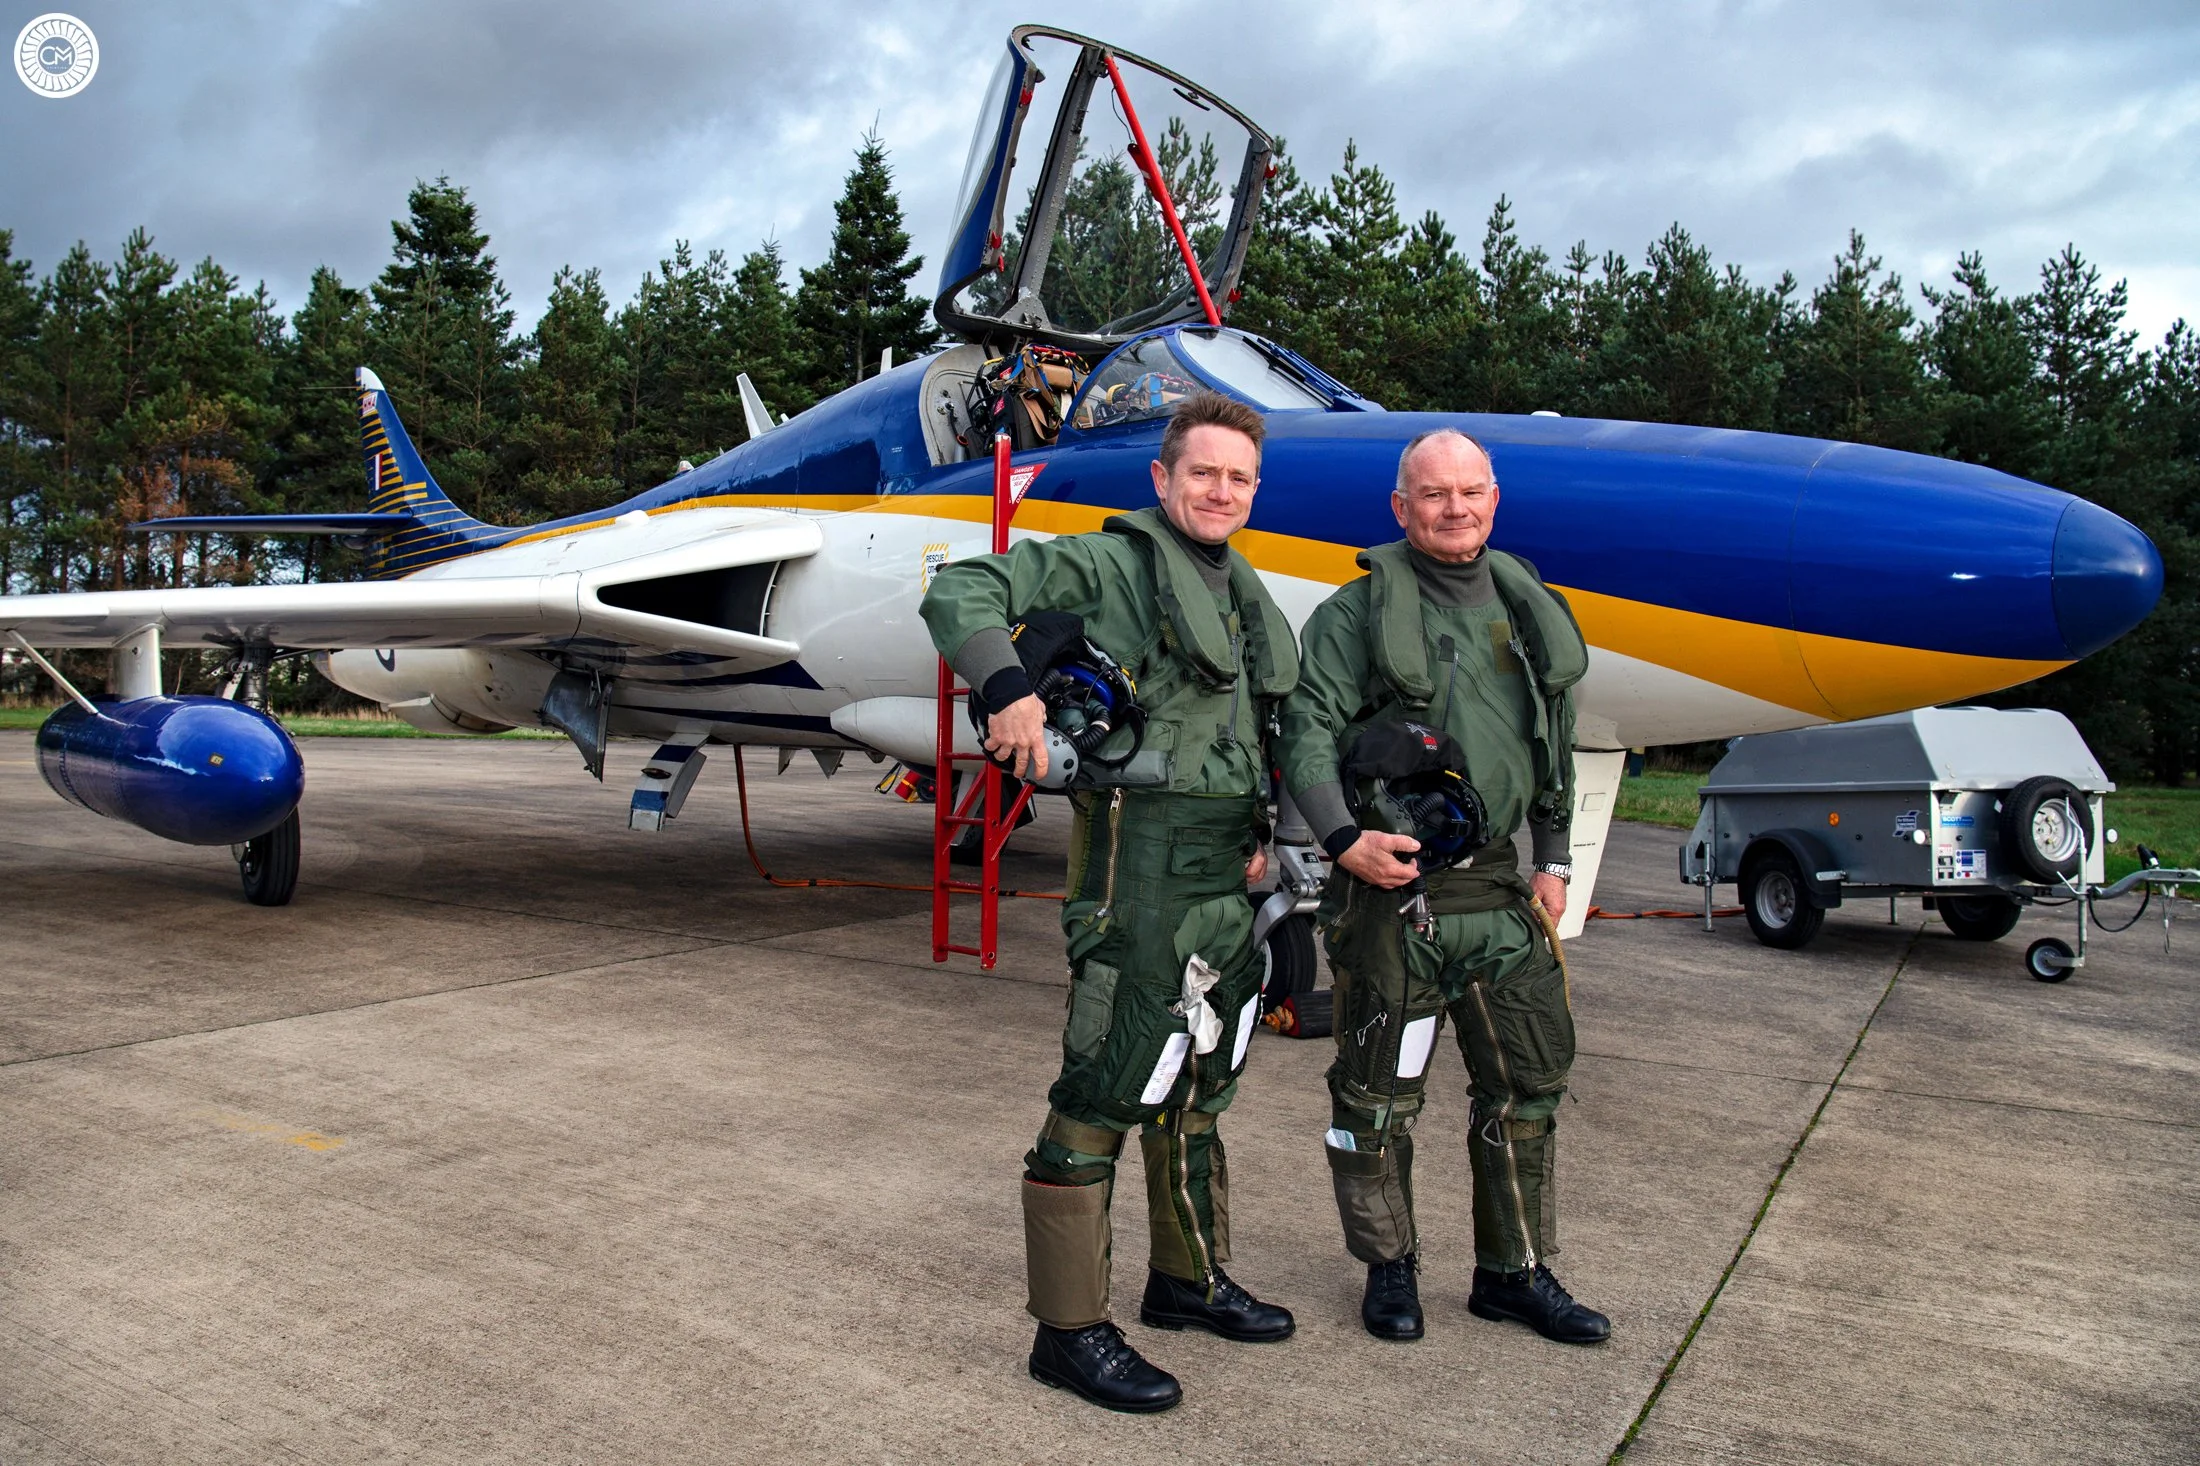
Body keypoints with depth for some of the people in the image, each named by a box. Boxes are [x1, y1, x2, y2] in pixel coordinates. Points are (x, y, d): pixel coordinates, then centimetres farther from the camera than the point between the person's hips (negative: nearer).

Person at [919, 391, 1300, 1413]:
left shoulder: (1246, 598, 19)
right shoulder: (1110, 564, -4)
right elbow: (961, 591, -12)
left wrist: (1269, 836, 11)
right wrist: (1008, 687, -27)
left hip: (1230, 869, 9)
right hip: (1144, 858, -8)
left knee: (1202, 1080, 18)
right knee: (1108, 1087, -6)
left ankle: (1188, 1279, 35)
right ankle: (1070, 1329, 6)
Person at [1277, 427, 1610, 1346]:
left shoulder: (1526, 608, 14)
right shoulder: (1360, 610, -3)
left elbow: (1556, 748, 20)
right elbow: (1309, 728, -9)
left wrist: (1553, 859, 15)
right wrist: (1345, 839, -20)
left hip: (1500, 889, 5)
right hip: (1392, 884, -5)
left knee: (1528, 1082, 11)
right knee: (1379, 1090, 4)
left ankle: (1516, 1272, 27)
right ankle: (1390, 1266, 24)